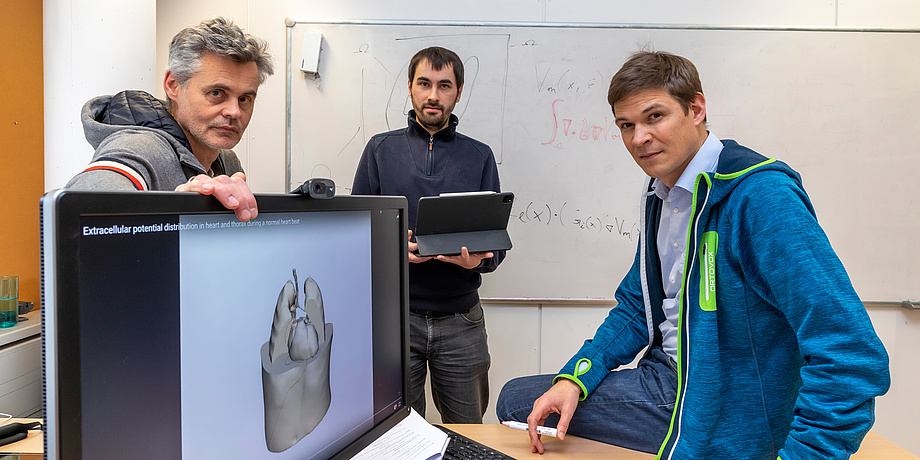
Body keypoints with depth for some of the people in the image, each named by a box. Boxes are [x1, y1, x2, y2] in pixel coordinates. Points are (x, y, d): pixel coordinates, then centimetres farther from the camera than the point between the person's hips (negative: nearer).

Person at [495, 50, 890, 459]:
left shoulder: (762, 195, -24)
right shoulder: (660, 193, 5)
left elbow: (853, 357, -28)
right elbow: (637, 307, 11)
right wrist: (573, 379, -2)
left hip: (723, 420, -7)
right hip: (667, 377, 8)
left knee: (516, 402, -4)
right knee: (515, 399, 8)